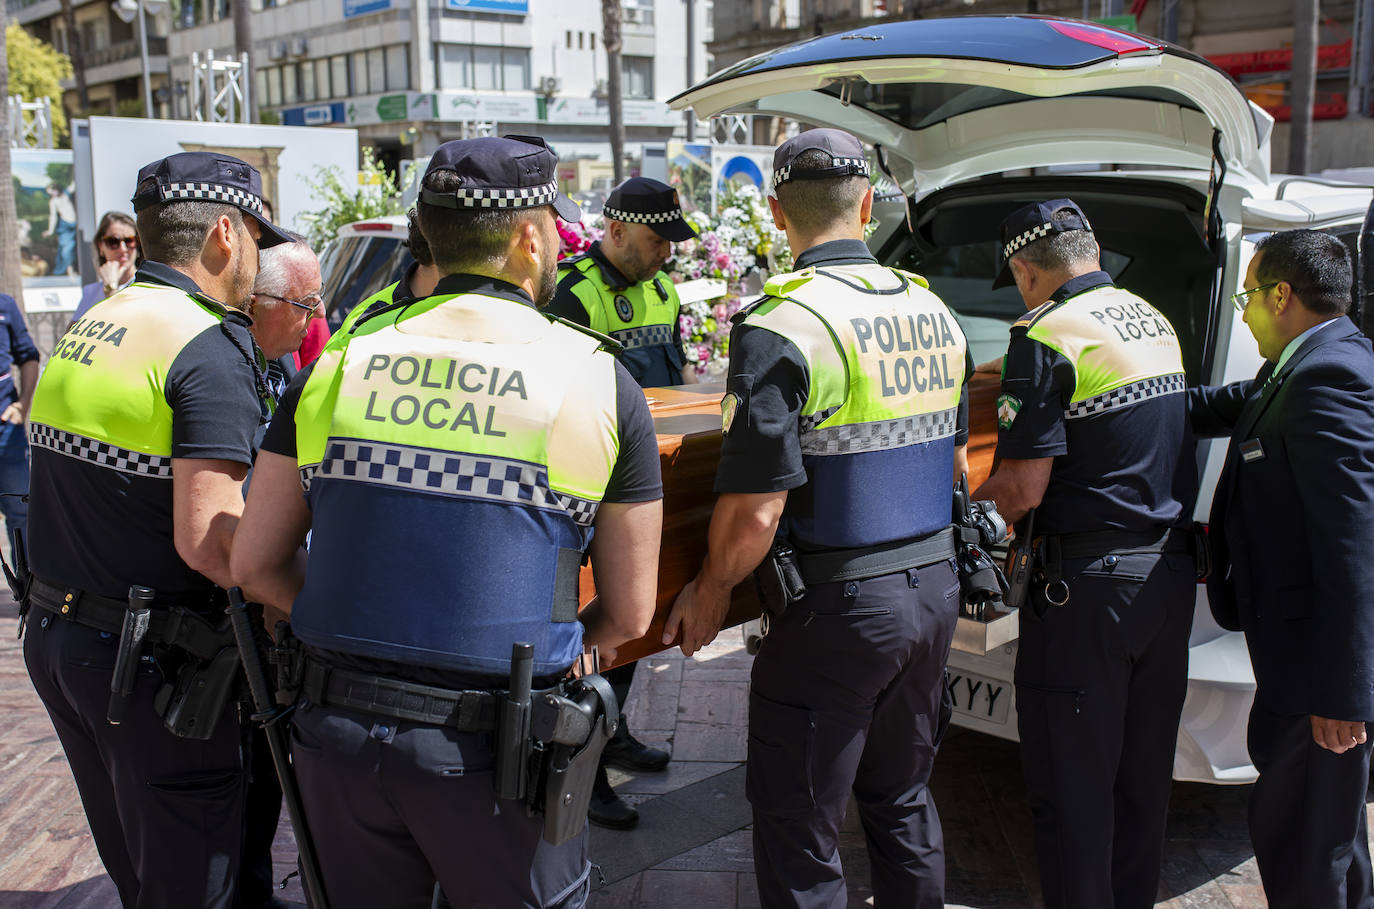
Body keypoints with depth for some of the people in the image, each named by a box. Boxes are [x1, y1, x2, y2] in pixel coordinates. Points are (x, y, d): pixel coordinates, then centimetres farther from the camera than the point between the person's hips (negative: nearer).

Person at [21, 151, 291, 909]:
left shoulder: (85, 329, 9)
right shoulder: (211, 349, -18)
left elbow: (83, 496, 12)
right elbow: (207, 539, -25)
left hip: (53, 637, 8)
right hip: (151, 660, -8)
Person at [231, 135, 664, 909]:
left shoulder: (340, 362, 1)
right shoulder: (600, 381, -6)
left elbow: (257, 566, 5)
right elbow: (628, 616, -1)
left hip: (338, 733, 3)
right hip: (494, 756, -3)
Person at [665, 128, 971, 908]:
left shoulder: (783, 326, -19)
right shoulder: (934, 311, 6)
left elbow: (756, 509, -22)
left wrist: (709, 594, -5)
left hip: (837, 610, -7)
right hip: (935, 589, 8)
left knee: (800, 838, 7)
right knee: (903, 802, 24)